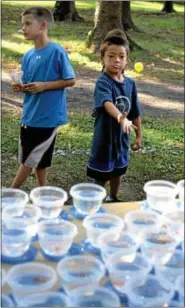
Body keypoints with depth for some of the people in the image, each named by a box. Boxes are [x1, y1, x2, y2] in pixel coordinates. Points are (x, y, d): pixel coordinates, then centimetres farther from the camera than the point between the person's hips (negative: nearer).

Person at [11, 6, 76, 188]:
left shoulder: (57, 52, -13)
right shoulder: (28, 56, 6)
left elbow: (71, 80, -11)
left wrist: (44, 85, -18)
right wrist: (21, 88, -8)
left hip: (48, 116, -6)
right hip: (29, 116, 6)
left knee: (30, 158, 3)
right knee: (38, 159, 14)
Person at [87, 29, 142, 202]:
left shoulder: (130, 83, -1)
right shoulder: (103, 82, -21)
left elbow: (135, 112, 8)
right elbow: (107, 103, -42)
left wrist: (138, 136, 11)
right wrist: (121, 117, -61)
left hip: (122, 136, 7)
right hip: (105, 136, -6)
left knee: (117, 171, 25)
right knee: (101, 176, 8)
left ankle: (113, 198, 48)